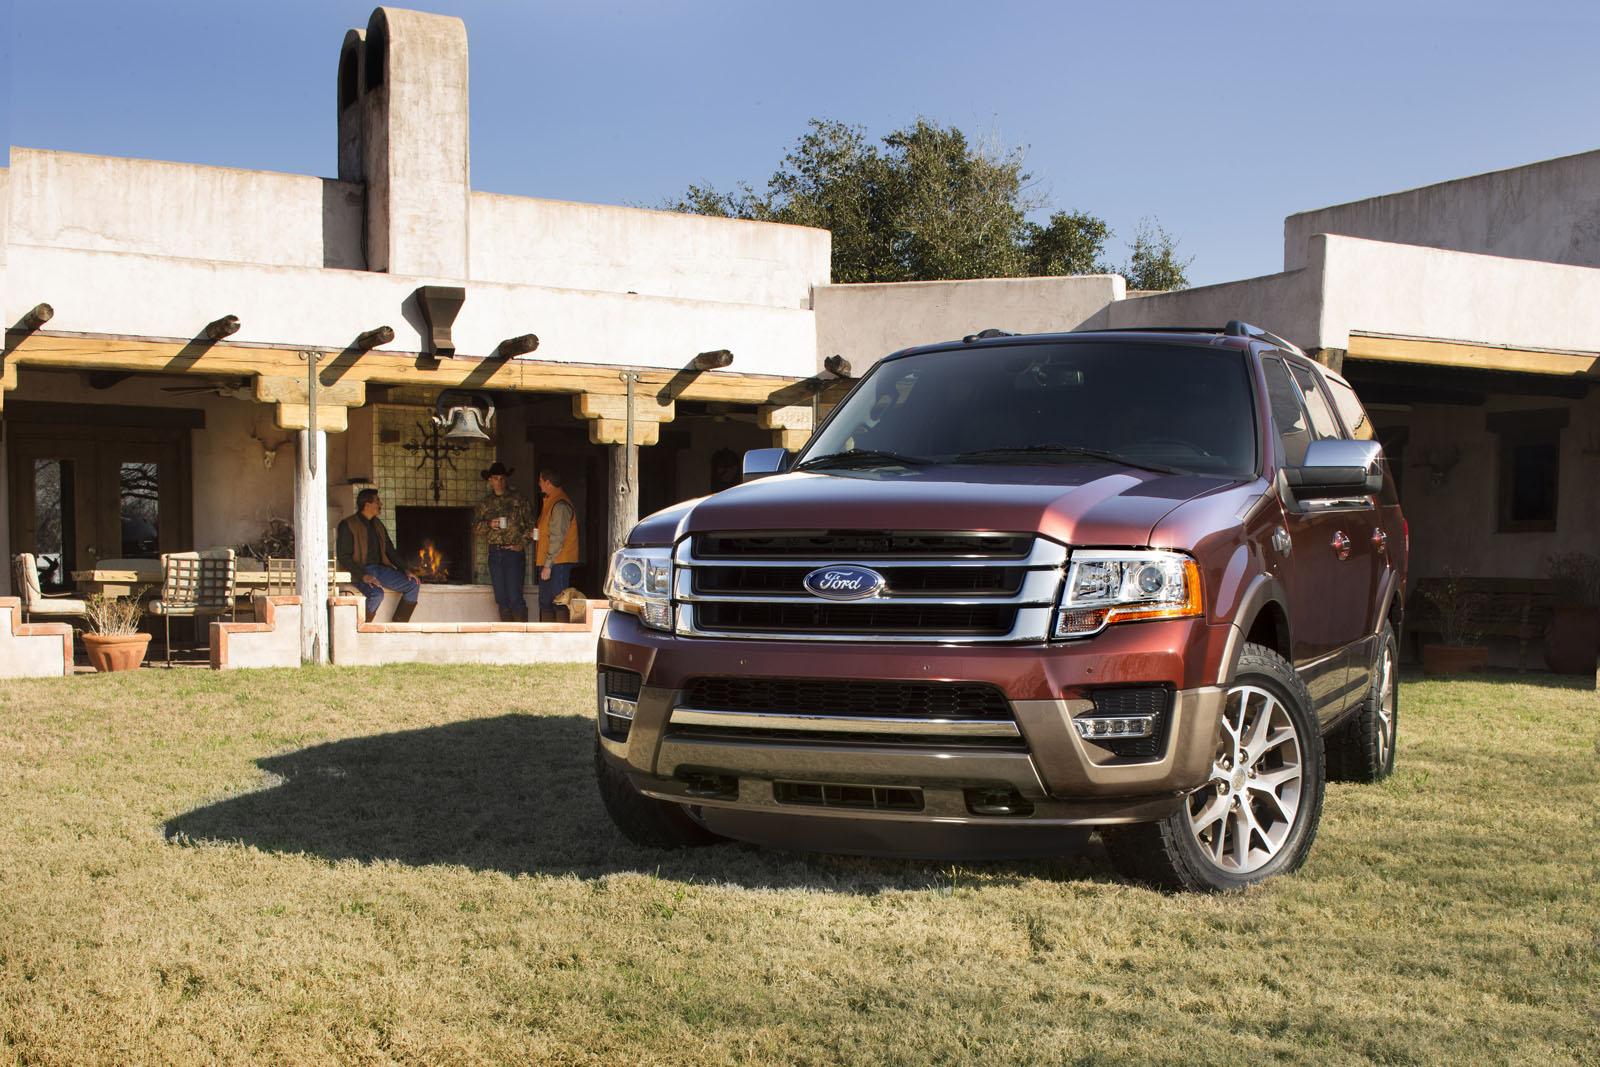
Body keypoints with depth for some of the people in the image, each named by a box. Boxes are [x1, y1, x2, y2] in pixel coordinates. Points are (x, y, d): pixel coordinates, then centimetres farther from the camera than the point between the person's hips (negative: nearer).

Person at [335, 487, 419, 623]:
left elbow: (389, 550, 21)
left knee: (413, 585, -8)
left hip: (380, 568, 7)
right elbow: (343, 556, -13)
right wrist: (363, 575, -25)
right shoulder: (348, 525, -7)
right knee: (376, 594, -35)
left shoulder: (377, 524, 16)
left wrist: (404, 570, 6)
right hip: (360, 571, -7)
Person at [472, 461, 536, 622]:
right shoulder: (485, 503, 13)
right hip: (495, 553, 4)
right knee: (501, 597, 6)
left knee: (515, 596, -11)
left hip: (514, 551, -4)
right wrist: (489, 525, -8)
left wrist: (522, 543, -9)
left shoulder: (519, 499, 2)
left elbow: (531, 524, 0)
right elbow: (476, 525, 12)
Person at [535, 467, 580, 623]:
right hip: (548, 562, 10)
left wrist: (548, 565, -20)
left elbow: (557, 538, -19)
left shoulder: (560, 505, -15)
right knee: (545, 602, 12)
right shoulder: (550, 501, 17)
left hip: (558, 563, -10)